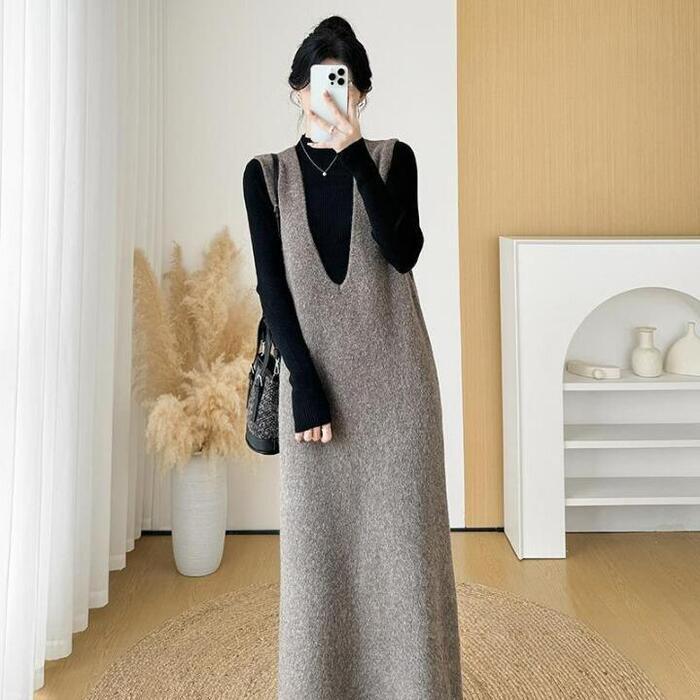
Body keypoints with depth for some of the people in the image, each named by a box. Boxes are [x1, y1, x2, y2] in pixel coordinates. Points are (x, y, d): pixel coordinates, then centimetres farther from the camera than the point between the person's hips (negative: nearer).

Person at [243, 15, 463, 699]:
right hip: (314, 374, 1)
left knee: (400, 533, 2)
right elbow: (271, 285, -2)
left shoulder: (392, 157, 6)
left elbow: (402, 252, -12)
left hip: (394, 372, 0)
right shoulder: (266, 173, 6)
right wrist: (305, 385, -10)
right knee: (317, 541, 4)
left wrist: (354, 152, -18)